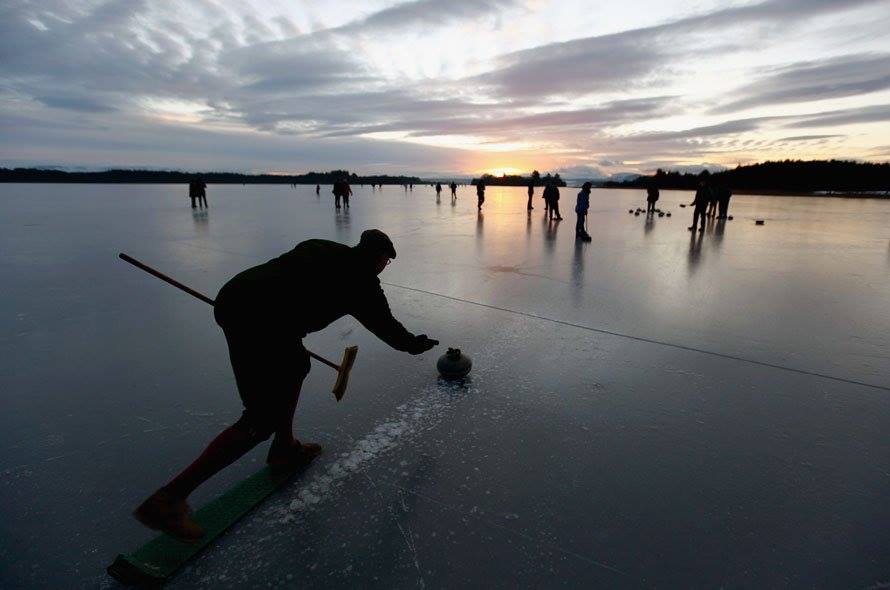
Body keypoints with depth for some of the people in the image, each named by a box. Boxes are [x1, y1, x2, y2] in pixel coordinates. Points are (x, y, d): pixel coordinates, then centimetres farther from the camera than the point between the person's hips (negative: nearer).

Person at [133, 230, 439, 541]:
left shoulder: (321, 247, 23)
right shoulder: (363, 282, 7)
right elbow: (387, 326, 19)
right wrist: (418, 344, 36)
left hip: (233, 296, 9)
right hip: (261, 320, -9)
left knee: (296, 364, 27)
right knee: (263, 420, 1)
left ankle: (284, 447, 36)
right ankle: (168, 498, 2)